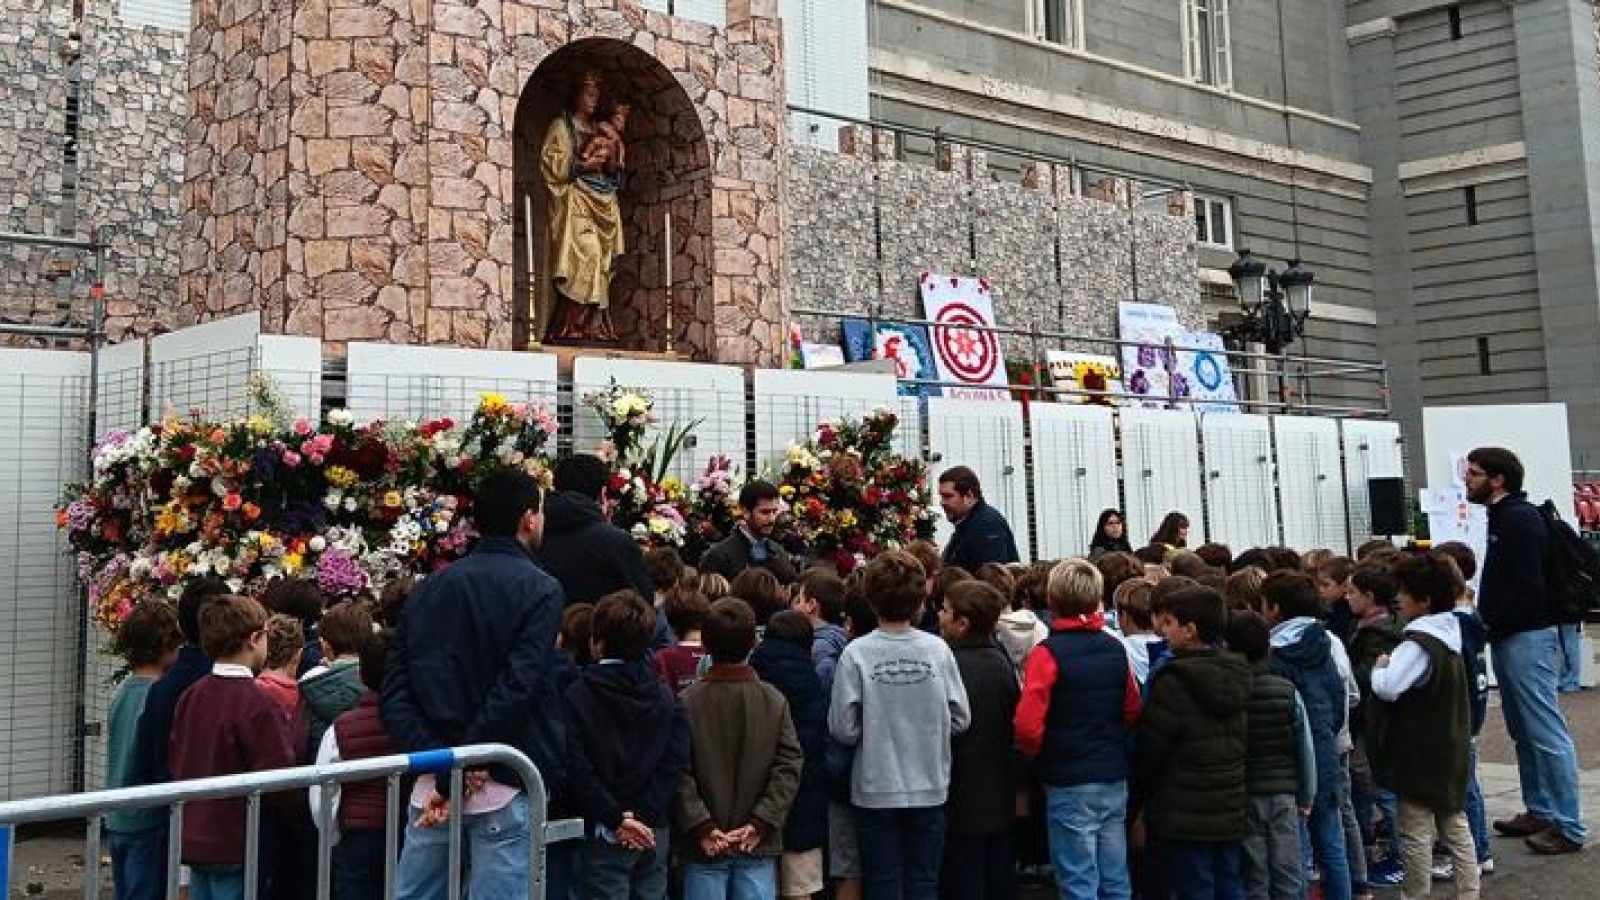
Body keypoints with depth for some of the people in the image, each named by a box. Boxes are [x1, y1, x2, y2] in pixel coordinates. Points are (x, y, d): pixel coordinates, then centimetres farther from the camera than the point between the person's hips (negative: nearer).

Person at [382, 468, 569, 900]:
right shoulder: (539, 589, -6)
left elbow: (394, 692, 4)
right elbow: (516, 689, -18)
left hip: (430, 787, 5)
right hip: (502, 789, -5)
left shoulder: (428, 589, 11)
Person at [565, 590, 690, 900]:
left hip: (605, 835, -4)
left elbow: (578, 769, -14)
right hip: (655, 832, 4)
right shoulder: (665, 695, 4)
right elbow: (676, 762, -3)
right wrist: (641, 815, -7)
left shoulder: (578, 695, -8)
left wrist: (615, 818, -11)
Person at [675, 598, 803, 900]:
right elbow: (789, 766, -6)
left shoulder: (687, 701, -7)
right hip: (759, 846, 1)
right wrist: (760, 822, -7)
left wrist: (701, 825, -9)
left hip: (704, 850, -1)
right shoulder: (774, 700, -2)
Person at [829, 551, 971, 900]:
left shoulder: (856, 653, -13)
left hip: (876, 791, -1)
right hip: (930, 789, 2)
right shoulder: (937, 649, -8)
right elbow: (960, 719, -1)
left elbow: (843, 729, -11)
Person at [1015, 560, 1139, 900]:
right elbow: (1133, 712, 10)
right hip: (1115, 778, 6)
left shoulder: (1048, 653, -14)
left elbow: (1028, 725, -19)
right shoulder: (1117, 649, 4)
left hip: (1070, 782, -5)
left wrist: (1036, 757, -1)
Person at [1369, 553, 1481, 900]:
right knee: (1455, 825, 16)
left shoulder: (1419, 644, -21)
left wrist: (1379, 667, -12)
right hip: (1451, 751, 9)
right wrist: (1393, 664, 7)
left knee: (1416, 831, 2)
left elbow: (1388, 688, -30)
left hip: (1419, 753, -9)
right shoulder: (1449, 637, 7)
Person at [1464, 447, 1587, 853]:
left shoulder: (1519, 518, -14)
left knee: (1547, 733, -6)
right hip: (1509, 639, 10)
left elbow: (1527, 587, -22)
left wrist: (1489, 624, -17)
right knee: (1524, 732, 16)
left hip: (1527, 637, -10)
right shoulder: (1501, 516, 16)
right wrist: (1488, 623, 10)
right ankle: (1540, 812, 25)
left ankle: (1569, 826, 0)